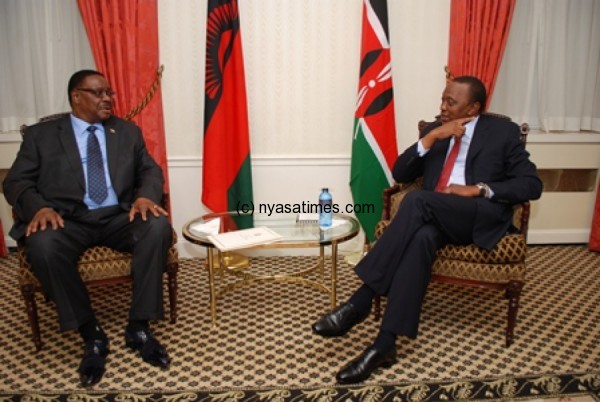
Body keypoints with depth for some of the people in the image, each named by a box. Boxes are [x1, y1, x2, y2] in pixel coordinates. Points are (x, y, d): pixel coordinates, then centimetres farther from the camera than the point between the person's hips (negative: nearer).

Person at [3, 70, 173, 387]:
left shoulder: (128, 131, 18)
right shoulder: (41, 134, 11)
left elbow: (151, 171, 12)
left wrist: (146, 195, -12)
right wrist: (39, 207, -18)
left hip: (119, 217, 2)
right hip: (68, 220, -1)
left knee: (158, 227, -29)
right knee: (42, 245, -35)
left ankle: (138, 328, -16)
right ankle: (91, 335, -15)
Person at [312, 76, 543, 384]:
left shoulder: (503, 132, 8)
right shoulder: (435, 130, 18)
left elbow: (532, 185, 2)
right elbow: (400, 174, 8)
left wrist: (480, 189, -14)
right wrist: (432, 137, -5)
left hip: (482, 216, -3)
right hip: (435, 217, 3)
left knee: (417, 200, -33)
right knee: (421, 237, -36)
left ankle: (360, 302, -34)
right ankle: (385, 344, -38)